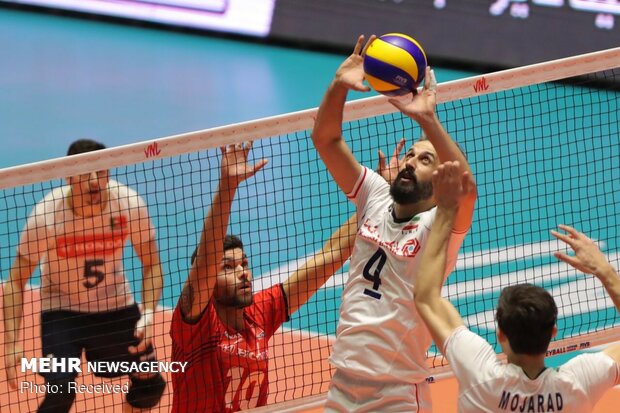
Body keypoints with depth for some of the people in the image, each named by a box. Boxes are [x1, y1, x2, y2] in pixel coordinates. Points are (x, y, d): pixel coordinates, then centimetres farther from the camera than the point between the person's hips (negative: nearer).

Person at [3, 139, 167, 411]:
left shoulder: (129, 203, -20)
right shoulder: (45, 215, -26)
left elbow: (151, 264, -5)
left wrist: (149, 312, -21)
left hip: (116, 305, 3)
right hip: (61, 310, -3)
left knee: (150, 386, 3)